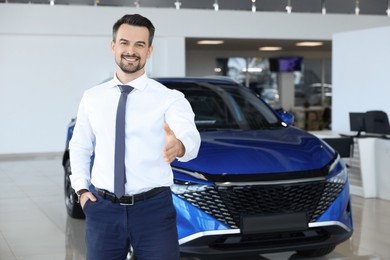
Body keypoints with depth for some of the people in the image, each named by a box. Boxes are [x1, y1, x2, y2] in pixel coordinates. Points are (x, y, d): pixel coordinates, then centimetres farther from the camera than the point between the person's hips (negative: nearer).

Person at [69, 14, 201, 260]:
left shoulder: (170, 98, -6)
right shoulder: (92, 98, 5)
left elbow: (191, 138, -24)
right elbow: (80, 146, 17)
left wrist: (179, 145, -46)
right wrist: (81, 188, 5)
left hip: (154, 209, -2)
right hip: (103, 209, 3)